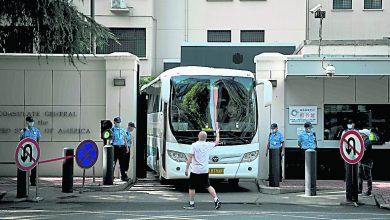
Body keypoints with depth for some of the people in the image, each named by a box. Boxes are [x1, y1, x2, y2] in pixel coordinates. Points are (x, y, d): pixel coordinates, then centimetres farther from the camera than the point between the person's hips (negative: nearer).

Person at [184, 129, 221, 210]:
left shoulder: (194, 145, -8)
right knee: (208, 186, 16)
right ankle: (216, 200, 8)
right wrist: (217, 133, 36)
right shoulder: (208, 145, 3)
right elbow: (217, 142, 23)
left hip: (195, 170, -4)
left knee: (192, 188, 7)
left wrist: (187, 168, -6)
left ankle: (191, 204, 12)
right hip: (205, 170, 4)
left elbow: (190, 158, -11)